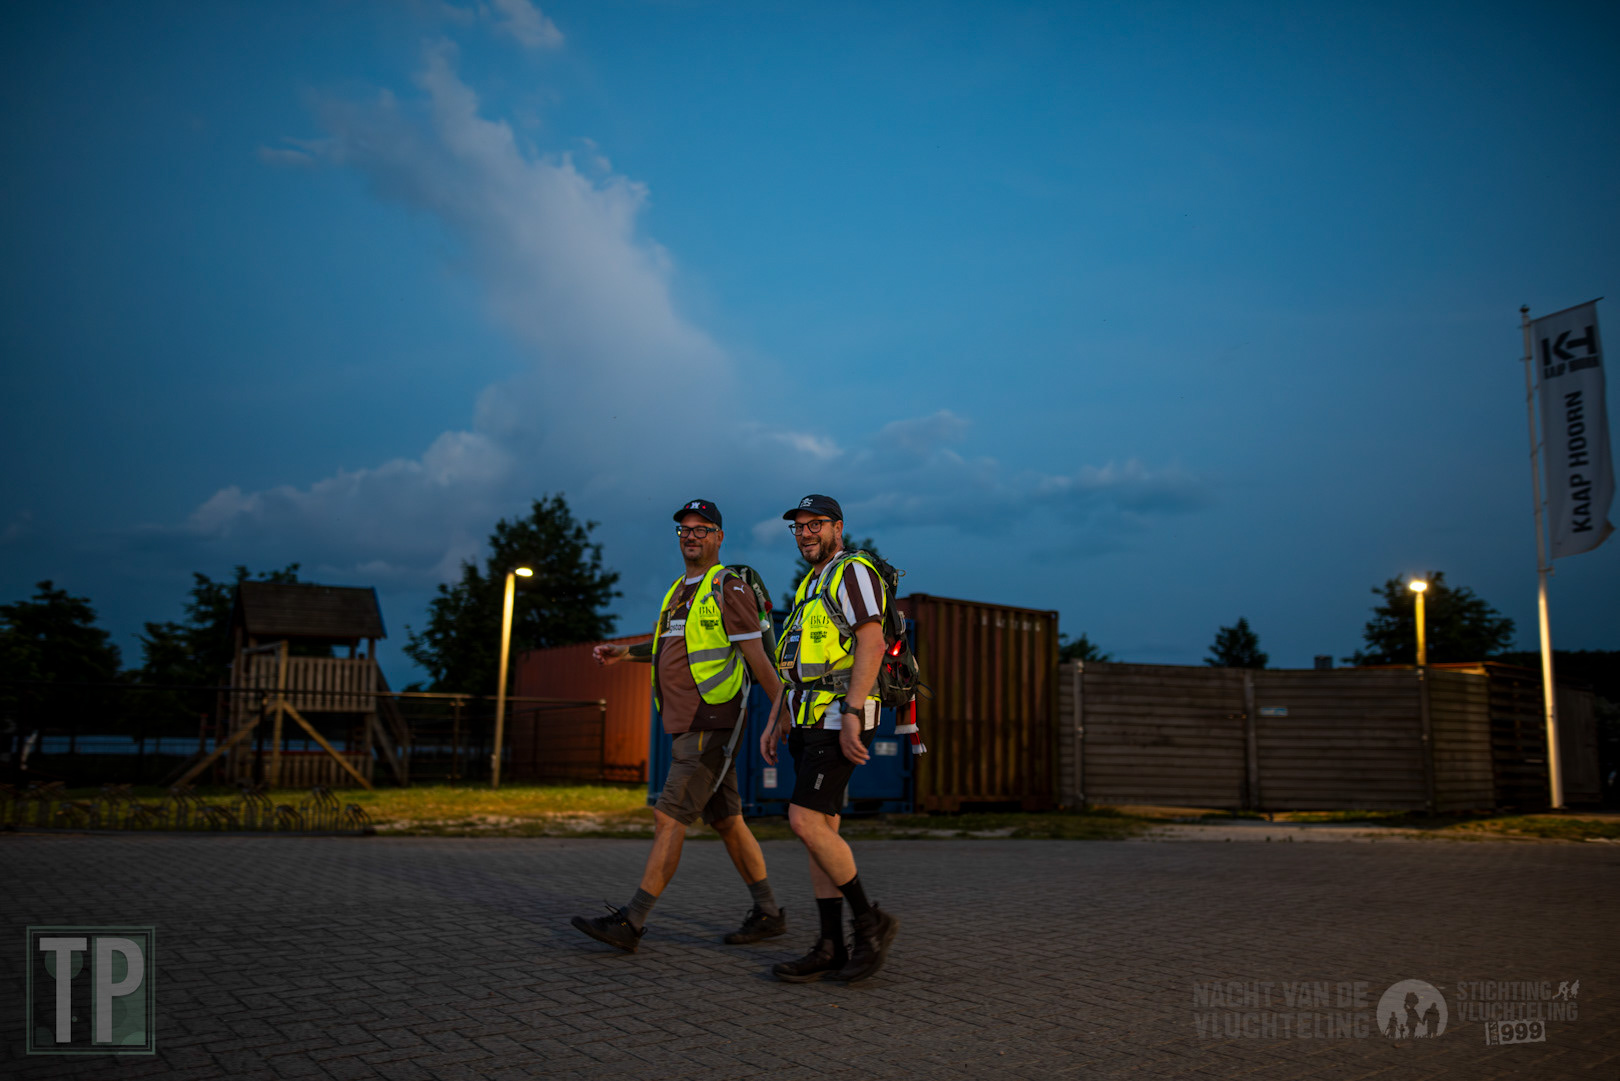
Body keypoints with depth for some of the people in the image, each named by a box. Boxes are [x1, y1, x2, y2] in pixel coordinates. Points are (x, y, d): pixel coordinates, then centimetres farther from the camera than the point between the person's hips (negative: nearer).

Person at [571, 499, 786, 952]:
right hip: (688, 727, 9)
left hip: (711, 726, -9)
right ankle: (768, 914, 20)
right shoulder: (680, 591, 18)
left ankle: (630, 923, -8)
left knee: (669, 818, -10)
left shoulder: (729, 588, -8)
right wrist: (622, 652, 25)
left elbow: (756, 655, -11)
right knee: (726, 821, 12)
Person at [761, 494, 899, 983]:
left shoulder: (853, 571, -6)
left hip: (840, 718, -9)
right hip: (810, 721, 9)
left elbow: (872, 644, -18)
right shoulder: (811, 588, 23)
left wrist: (851, 715, -25)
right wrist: (775, 723, 17)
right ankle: (831, 947, 8)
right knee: (822, 829, 5)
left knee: (805, 822, -16)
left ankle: (870, 921, -2)